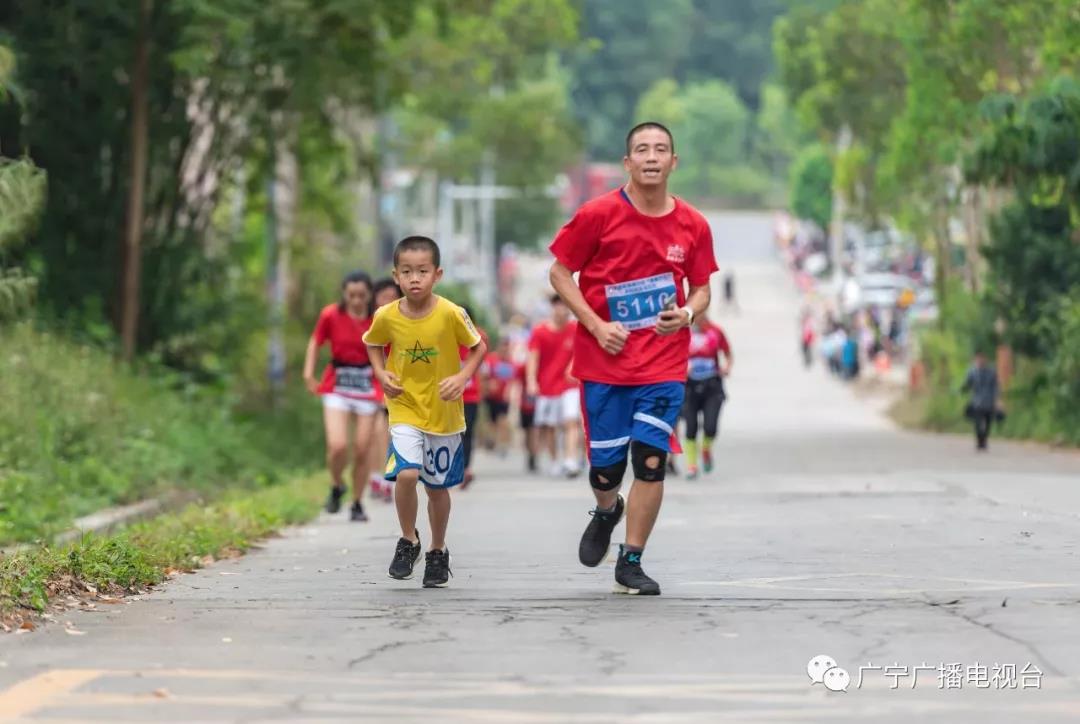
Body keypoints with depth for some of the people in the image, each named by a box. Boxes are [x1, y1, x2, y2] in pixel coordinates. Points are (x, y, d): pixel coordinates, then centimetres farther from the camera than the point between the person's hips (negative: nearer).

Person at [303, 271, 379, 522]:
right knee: (337, 446, -16)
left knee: (362, 449, 3)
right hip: (336, 387, -1)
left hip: (367, 388, 1)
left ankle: (358, 503, 21)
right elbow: (315, 342, 9)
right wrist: (309, 372, -1)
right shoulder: (331, 315, -6)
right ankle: (337, 487, 14)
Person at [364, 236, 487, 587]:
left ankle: (438, 552, 33)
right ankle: (409, 541, 3)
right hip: (404, 409, 0)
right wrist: (381, 374, -6)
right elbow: (373, 344, 10)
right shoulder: (387, 317, -11)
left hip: (444, 412, 0)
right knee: (406, 474, -20)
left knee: (438, 486, 11)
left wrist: (462, 377, -18)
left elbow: (478, 347, -3)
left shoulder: (451, 314, -17)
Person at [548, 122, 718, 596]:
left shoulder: (692, 226, 2)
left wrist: (688, 313, -10)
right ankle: (606, 513, 39)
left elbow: (701, 289, 13)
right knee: (606, 466, 2)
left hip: (663, 363, 1)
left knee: (651, 458, -9)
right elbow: (560, 273, 0)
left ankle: (631, 563, 3)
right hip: (604, 361, -1)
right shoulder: (599, 215, -6)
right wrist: (596, 325, -11)